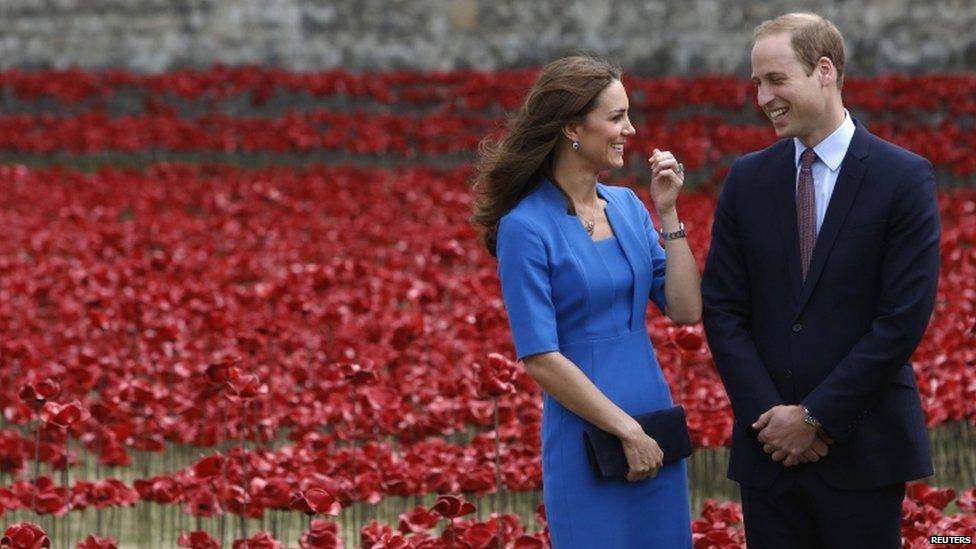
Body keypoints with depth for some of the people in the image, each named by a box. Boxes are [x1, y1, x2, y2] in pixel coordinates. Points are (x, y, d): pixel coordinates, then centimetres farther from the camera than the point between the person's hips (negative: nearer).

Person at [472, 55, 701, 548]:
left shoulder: (627, 207, 7)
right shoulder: (526, 228, -12)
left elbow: (687, 311, 3)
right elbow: (539, 358, -15)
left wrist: (667, 215, -3)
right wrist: (627, 430, -14)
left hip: (654, 431, 6)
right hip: (587, 437, -6)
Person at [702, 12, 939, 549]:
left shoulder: (904, 178, -5)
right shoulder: (747, 179, 7)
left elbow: (904, 318, -10)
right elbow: (722, 308, 5)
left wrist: (817, 416, -11)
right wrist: (768, 415, -8)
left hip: (862, 446, -3)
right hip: (769, 444, 3)